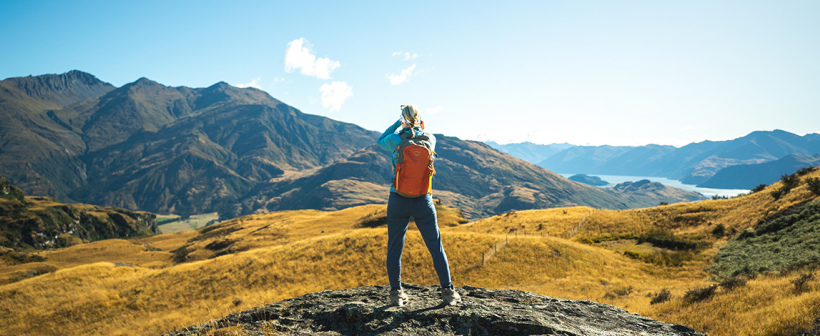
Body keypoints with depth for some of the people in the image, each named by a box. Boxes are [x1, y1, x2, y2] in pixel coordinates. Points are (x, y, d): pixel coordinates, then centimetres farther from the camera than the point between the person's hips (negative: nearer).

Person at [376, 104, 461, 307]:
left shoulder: (395, 140, -8)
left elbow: (381, 142, 16)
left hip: (398, 201, -1)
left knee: (394, 249, 12)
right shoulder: (430, 139, -2)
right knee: (436, 247, 10)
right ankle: (448, 292, 13)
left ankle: (396, 294, 16)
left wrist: (398, 124, 14)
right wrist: (420, 128, 15)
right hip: (422, 202, 1)